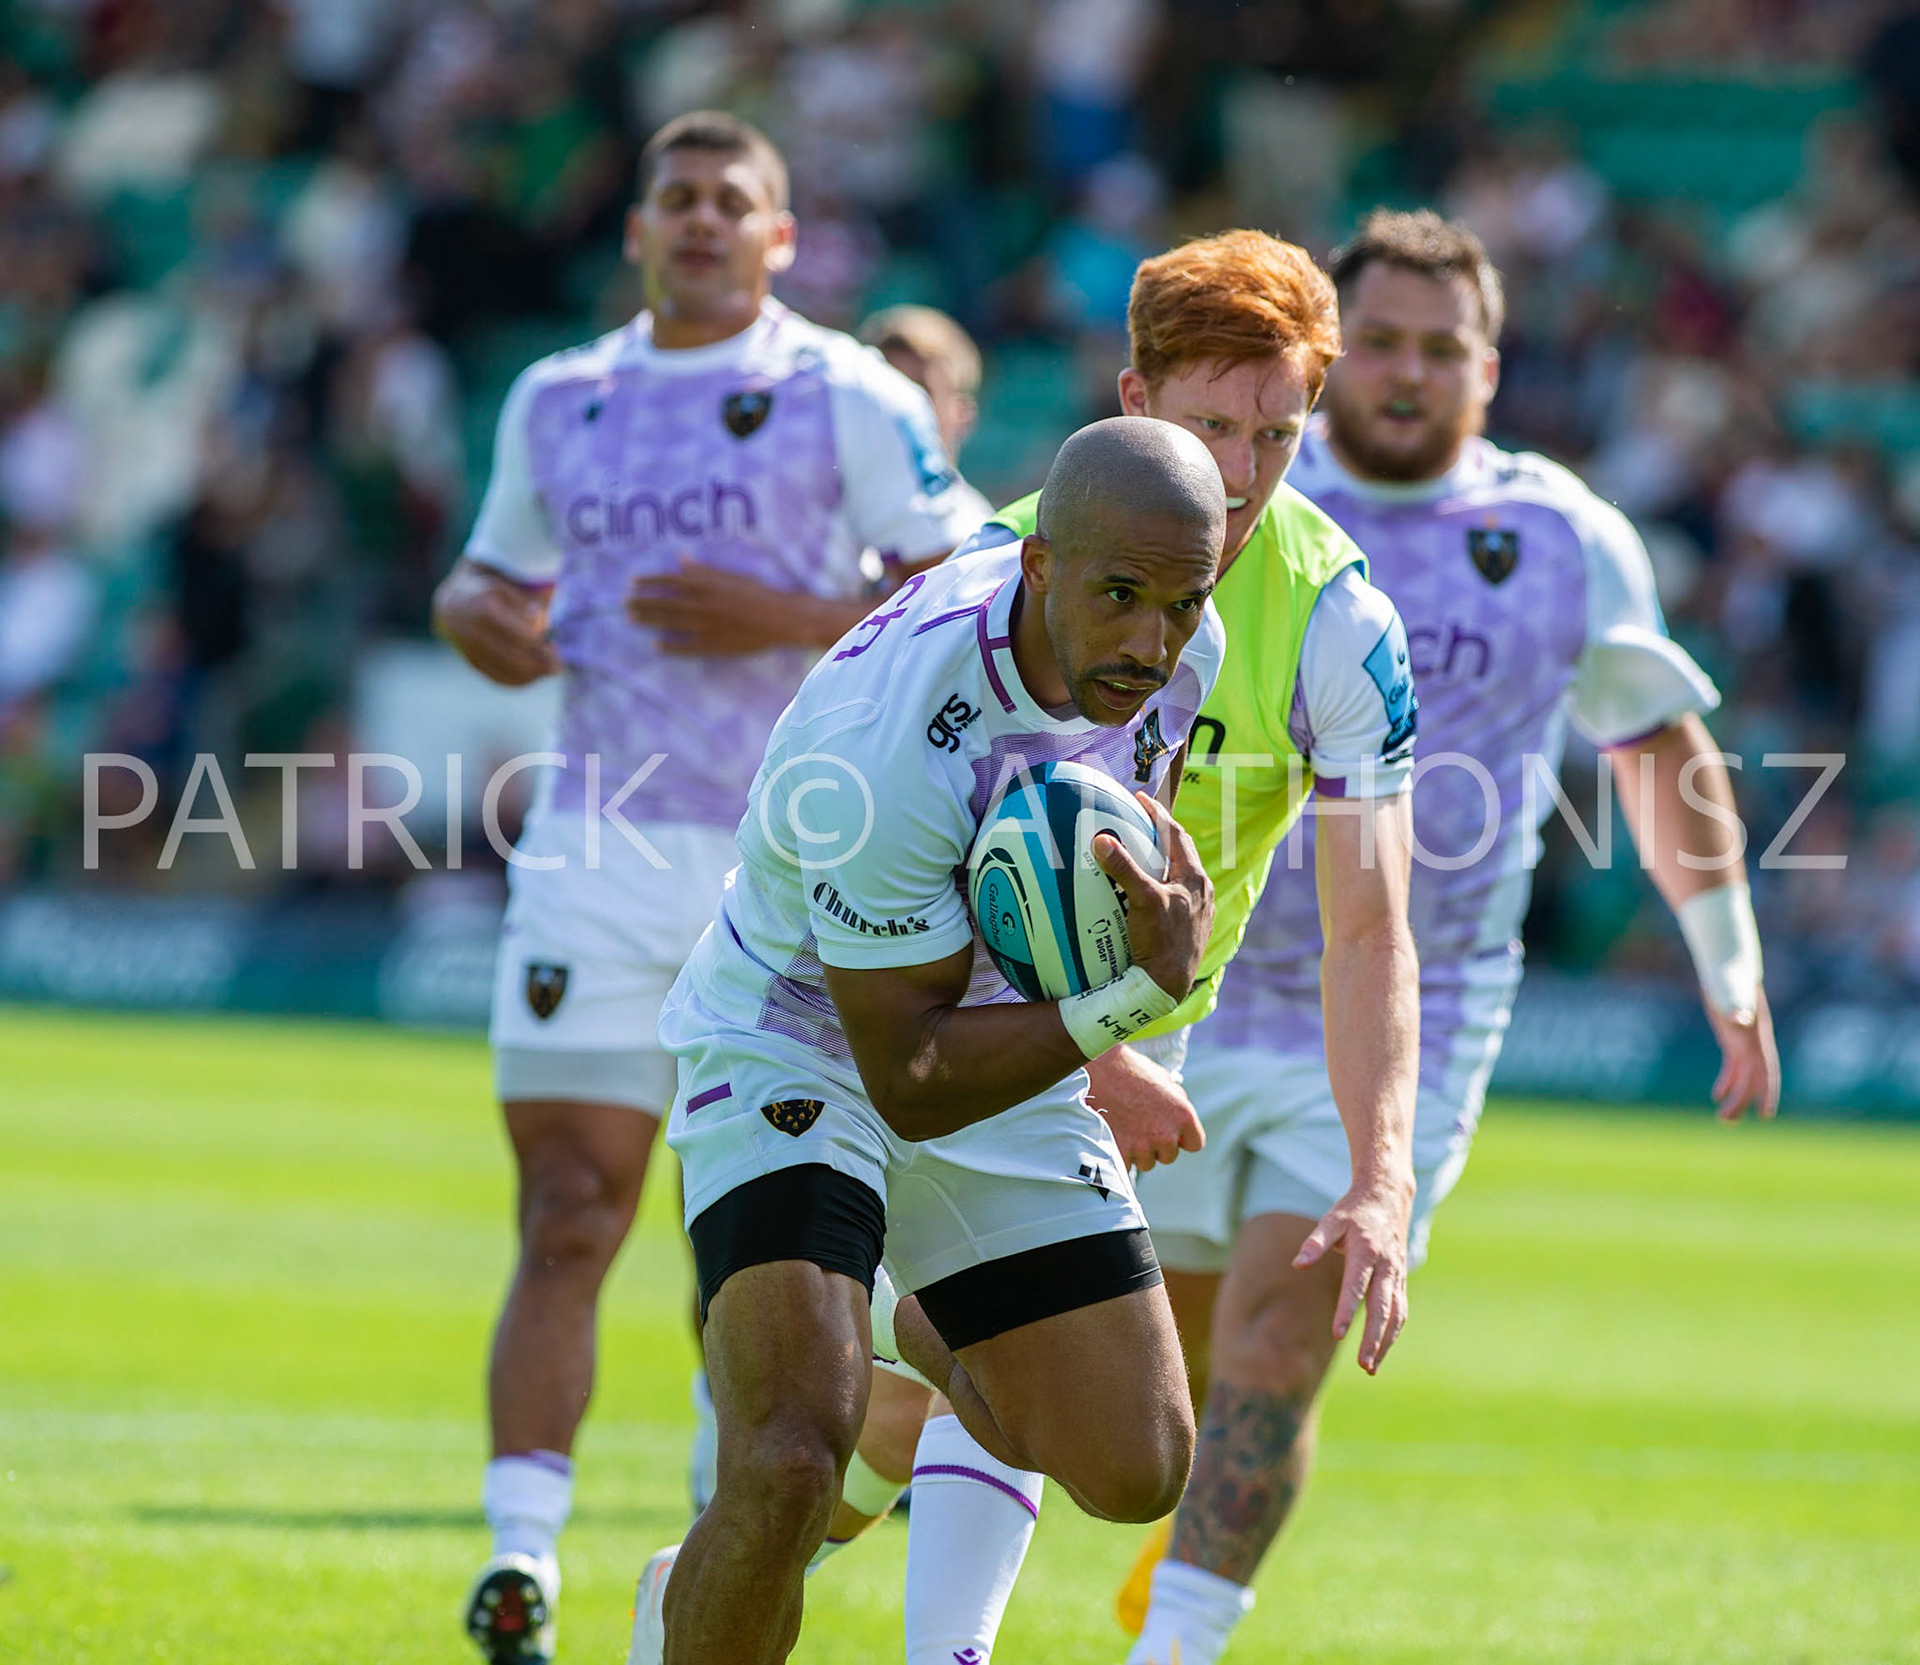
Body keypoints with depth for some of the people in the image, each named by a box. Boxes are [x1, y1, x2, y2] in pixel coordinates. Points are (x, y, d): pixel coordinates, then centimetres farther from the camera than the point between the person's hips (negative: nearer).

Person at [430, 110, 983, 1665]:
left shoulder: (852, 399, 0)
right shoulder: (556, 402, 14)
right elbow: (490, 576, 26)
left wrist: (788, 620, -15)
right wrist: (482, 616, 2)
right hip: (597, 852, 2)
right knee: (568, 1218, -7)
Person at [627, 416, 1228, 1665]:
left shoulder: (1183, 652, -14)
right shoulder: (887, 744, -36)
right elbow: (910, 1078, -28)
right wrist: (1133, 997, -37)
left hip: (1007, 1048, 7)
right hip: (798, 1056, -6)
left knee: (1137, 1472, 7)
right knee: (790, 1467, -29)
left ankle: (930, 1336, 40)